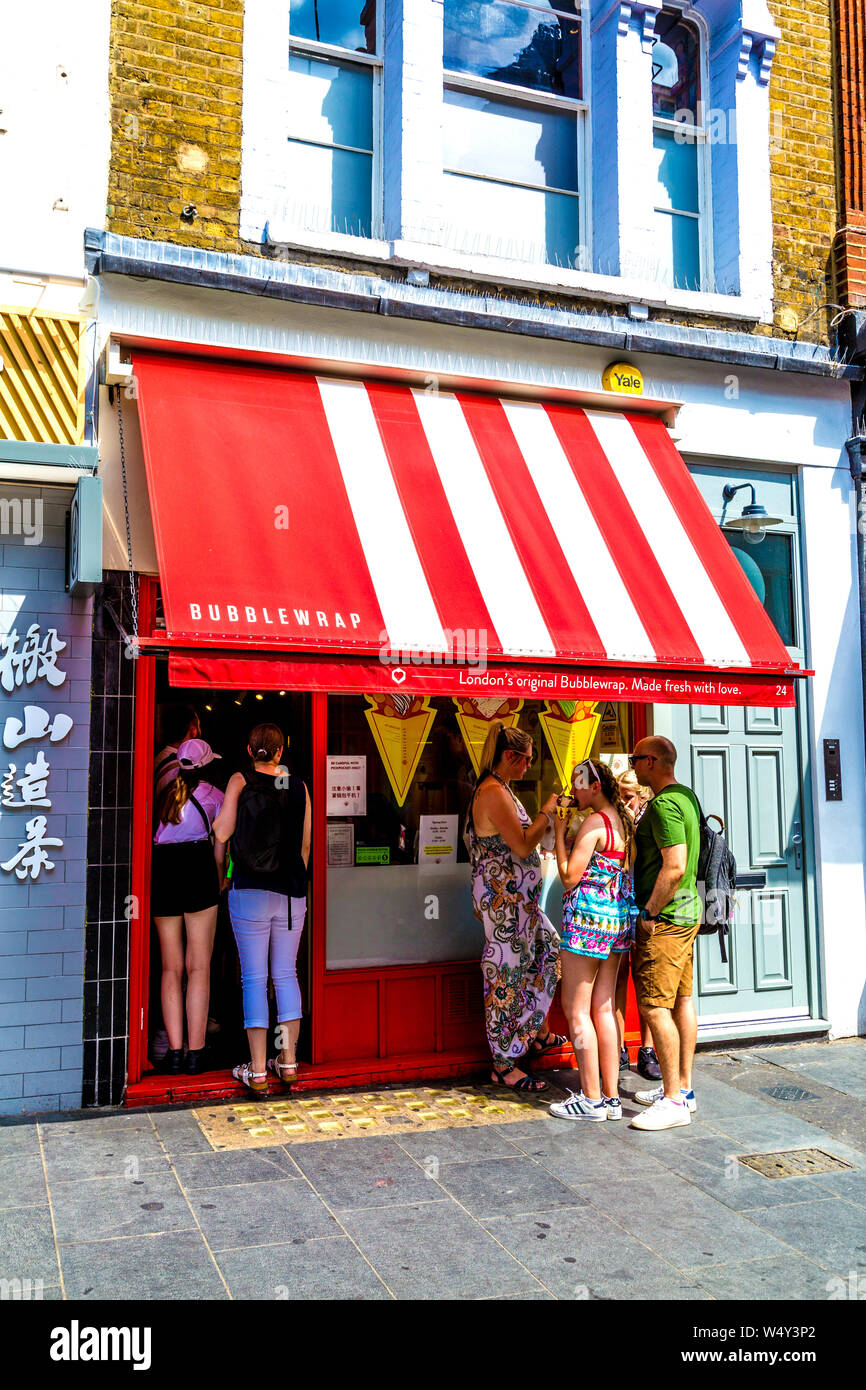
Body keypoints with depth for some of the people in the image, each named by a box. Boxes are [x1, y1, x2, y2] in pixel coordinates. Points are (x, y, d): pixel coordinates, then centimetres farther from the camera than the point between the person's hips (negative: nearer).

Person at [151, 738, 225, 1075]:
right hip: (197, 868, -3)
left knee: (171, 967, 10)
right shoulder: (213, 795, 9)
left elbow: (150, 837, 15)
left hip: (160, 871, 3)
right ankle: (195, 1052, 1)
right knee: (198, 967, 1)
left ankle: (174, 1051, 7)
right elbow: (219, 852, 10)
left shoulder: (163, 792, 18)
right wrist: (219, 883, 24)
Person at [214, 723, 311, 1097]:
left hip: (250, 891, -3)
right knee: (286, 975, 13)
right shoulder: (299, 786, 4)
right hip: (292, 893, 3)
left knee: (254, 978, 2)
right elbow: (305, 844, 9)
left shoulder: (241, 781, -4)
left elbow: (221, 832, -9)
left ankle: (257, 1070, 5)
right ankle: (288, 1061, 19)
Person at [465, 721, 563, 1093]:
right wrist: (546, 812, -13)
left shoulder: (500, 788, 14)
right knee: (507, 974, -2)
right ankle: (504, 1064, 8)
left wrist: (546, 823, 14)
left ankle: (540, 1034, 35)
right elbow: (522, 845, -23)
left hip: (519, 896, 11)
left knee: (549, 950, 21)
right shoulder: (493, 792, -20)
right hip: (502, 897, -11)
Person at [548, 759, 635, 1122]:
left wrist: (559, 830, -8)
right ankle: (611, 1096, 15)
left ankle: (591, 1099, 4)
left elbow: (570, 876, -15)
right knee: (604, 1009, 12)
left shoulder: (594, 823, -15)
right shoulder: (622, 820, 11)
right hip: (618, 920, 9)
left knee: (576, 1010, 0)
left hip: (588, 918, -9)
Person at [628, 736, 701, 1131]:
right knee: (682, 999, 15)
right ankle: (683, 1088, 24)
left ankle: (674, 1101, -1)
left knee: (654, 1006, -6)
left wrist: (649, 913, -18)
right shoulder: (686, 796, 13)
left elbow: (674, 867, -26)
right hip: (688, 910, 11)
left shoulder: (663, 805, -19)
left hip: (665, 918, -11)